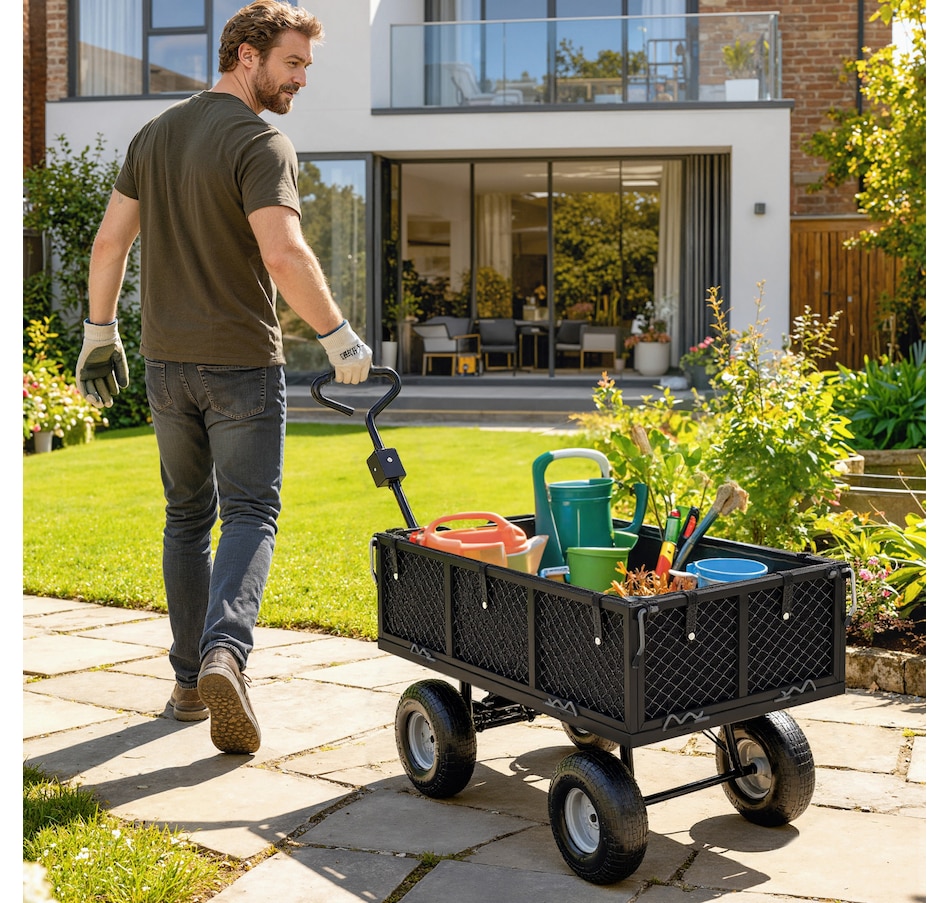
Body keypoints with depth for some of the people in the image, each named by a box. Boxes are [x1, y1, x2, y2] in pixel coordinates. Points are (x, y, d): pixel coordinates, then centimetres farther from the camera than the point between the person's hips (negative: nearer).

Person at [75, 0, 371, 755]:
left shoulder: (155, 135, 11)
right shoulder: (262, 144, -12)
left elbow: (110, 242, 11)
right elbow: (284, 255, -24)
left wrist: (100, 335, 18)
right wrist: (339, 335, -14)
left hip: (166, 361, 6)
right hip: (242, 361, -6)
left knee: (188, 515, 15)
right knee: (249, 513, 0)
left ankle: (190, 679, 19)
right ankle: (224, 652, -21)